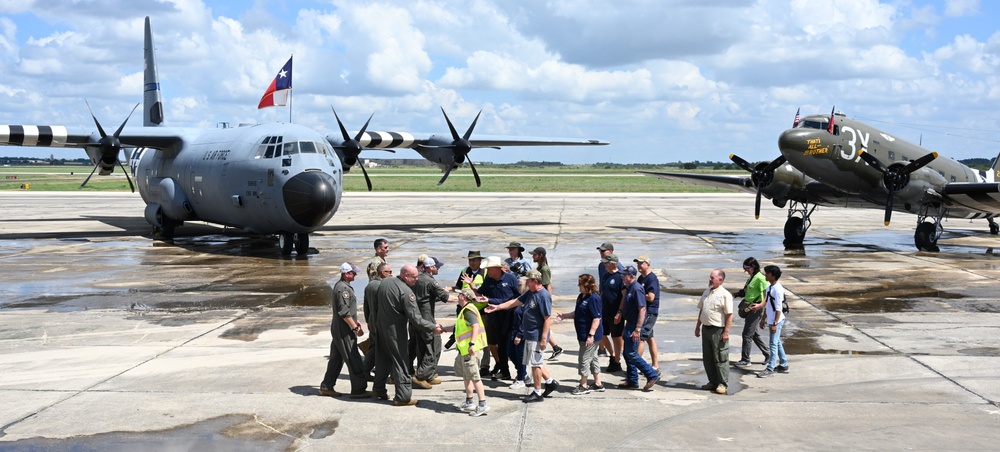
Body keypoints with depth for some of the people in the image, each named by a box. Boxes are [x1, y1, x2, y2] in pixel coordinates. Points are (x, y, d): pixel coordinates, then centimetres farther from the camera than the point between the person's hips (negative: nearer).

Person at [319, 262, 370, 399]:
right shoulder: (343, 288, -19)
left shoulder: (340, 285, 14)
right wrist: (355, 328, -19)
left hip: (337, 328, 10)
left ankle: (326, 387, 20)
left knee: (336, 359, 15)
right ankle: (358, 390, -2)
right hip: (344, 330, -10)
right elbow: (344, 312, -23)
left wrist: (354, 322, 23)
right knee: (353, 360, -6)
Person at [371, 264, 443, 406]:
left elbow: (376, 300, 15)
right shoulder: (406, 292, -23)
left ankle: (379, 389, 30)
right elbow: (415, 318, -23)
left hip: (380, 325, 8)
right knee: (400, 361, -1)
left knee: (383, 358, 20)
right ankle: (403, 397, 1)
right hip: (395, 330, -8)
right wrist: (433, 328, -16)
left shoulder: (384, 282, 2)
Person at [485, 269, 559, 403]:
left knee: (535, 364, 0)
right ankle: (550, 382, 29)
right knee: (536, 363, 16)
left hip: (537, 336, -9)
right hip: (529, 335, 9)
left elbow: (548, 318, -22)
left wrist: (544, 339, -23)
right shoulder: (530, 293, 9)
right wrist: (497, 307, 17)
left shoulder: (544, 296, -20)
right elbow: (516, 301, 19)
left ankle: (537, 393, 10)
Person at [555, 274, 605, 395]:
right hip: (583, 335, 10)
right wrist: (564, 316, 13)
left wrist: (591, 335, -25)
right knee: (592, 359, 16)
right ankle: (598, 384, 25)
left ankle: (583, 386, 8)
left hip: (591, 336, -10)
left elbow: (597, 318, -23)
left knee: (584, 359, -3)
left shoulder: (594, 298, -19)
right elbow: (577, 313, 23)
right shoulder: (581, 297, 11)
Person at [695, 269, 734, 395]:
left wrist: (726, 332, -18)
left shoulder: (725, 295, -11)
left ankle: (722, 384, 6)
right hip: (706, 328, 8)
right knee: (707, 358, 12)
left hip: (718, 330, -8)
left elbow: (729, 315, -14)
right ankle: (713, 382, 22)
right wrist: (698, 326, 18)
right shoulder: (707, 292, 13)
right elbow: (701, 310, 20)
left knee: (720, 358, -1)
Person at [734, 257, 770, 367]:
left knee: (747, 334, -4)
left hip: (755, 310, -10)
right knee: (754, 334, 17)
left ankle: (745, 360, 4)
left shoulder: (760, 278, -16)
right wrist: (740, 293, 12)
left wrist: (761, 305, -29)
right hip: (748, 309, 10)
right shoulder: (752, 277, 12)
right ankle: (768, 353, 28)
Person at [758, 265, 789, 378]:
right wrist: (763, 319, 19)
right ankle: (783, 365, 27)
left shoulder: (778, 289, -19)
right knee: (777, 343, 17)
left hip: (776, 321, -10)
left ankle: (770, 369, -3)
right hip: (771, 320, 10)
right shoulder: (770, 287, 10)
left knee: (774, 344, -6)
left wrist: (775, 324, -21)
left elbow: (778, 309, -20)